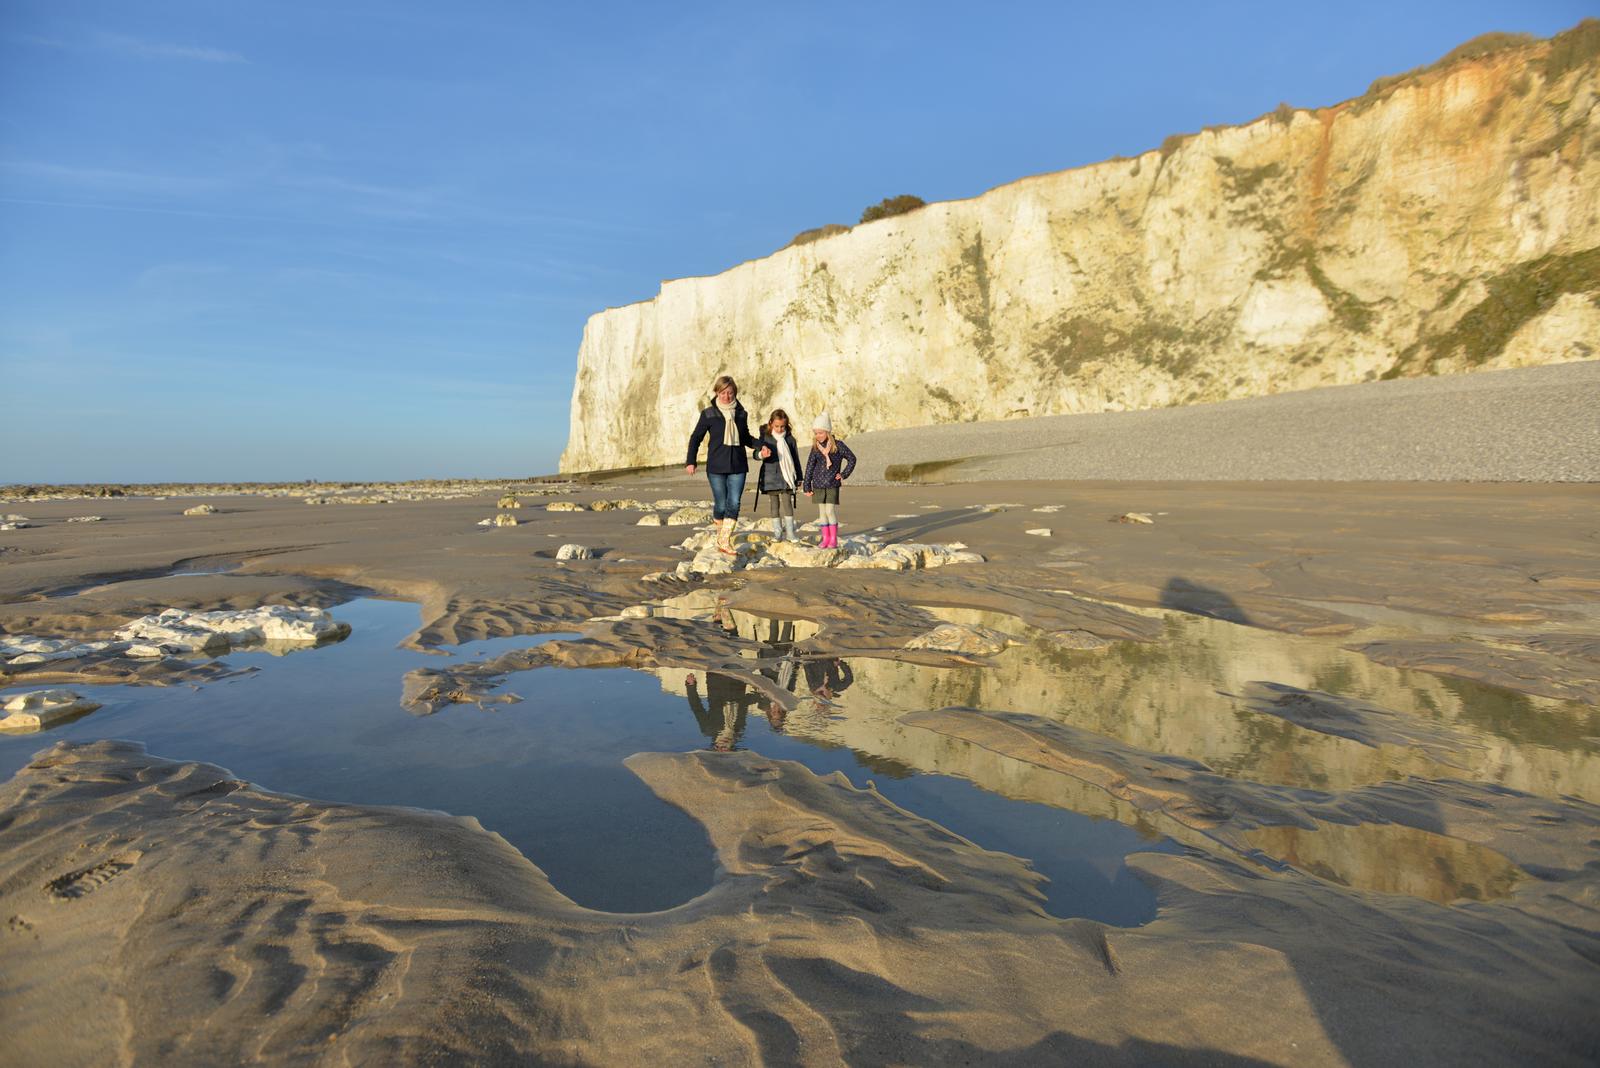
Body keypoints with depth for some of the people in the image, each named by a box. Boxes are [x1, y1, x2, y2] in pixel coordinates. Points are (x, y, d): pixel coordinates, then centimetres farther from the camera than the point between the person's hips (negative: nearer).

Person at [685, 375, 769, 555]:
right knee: (720, 504, 1)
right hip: (716, 466, -2)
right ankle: (720, 536, 23)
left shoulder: (741, 413, 7)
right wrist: (690, 461, -2)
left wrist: (760, 446, 4)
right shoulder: (709, 414, 0)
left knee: (734, 504, -7)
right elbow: (695, 438, 5)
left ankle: (725, 541, -4)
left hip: (738, 466, 2)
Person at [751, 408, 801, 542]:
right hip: (770, 477, 0)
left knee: (787, 503, -2)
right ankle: (777, 532, 12)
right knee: (774, 504, 5)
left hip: (786, 477, 0)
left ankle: (790, 531, 6)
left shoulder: (790, 439, 3)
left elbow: (796, 459, 10)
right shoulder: (765, 437, 0)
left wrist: (799, 477, 11)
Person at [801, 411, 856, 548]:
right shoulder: (815, 447, 2)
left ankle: (834, 539, -1)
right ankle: (825, 538, 14)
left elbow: (852, 458, 3)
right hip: (818, 485, 3)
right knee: (822, 512, 6)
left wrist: (844, 474, -2)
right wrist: (807, 486, 3)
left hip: (832, 485, -3)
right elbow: (809, 466, 5)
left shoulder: (837, 445, -6)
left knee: (830, 511, -9)